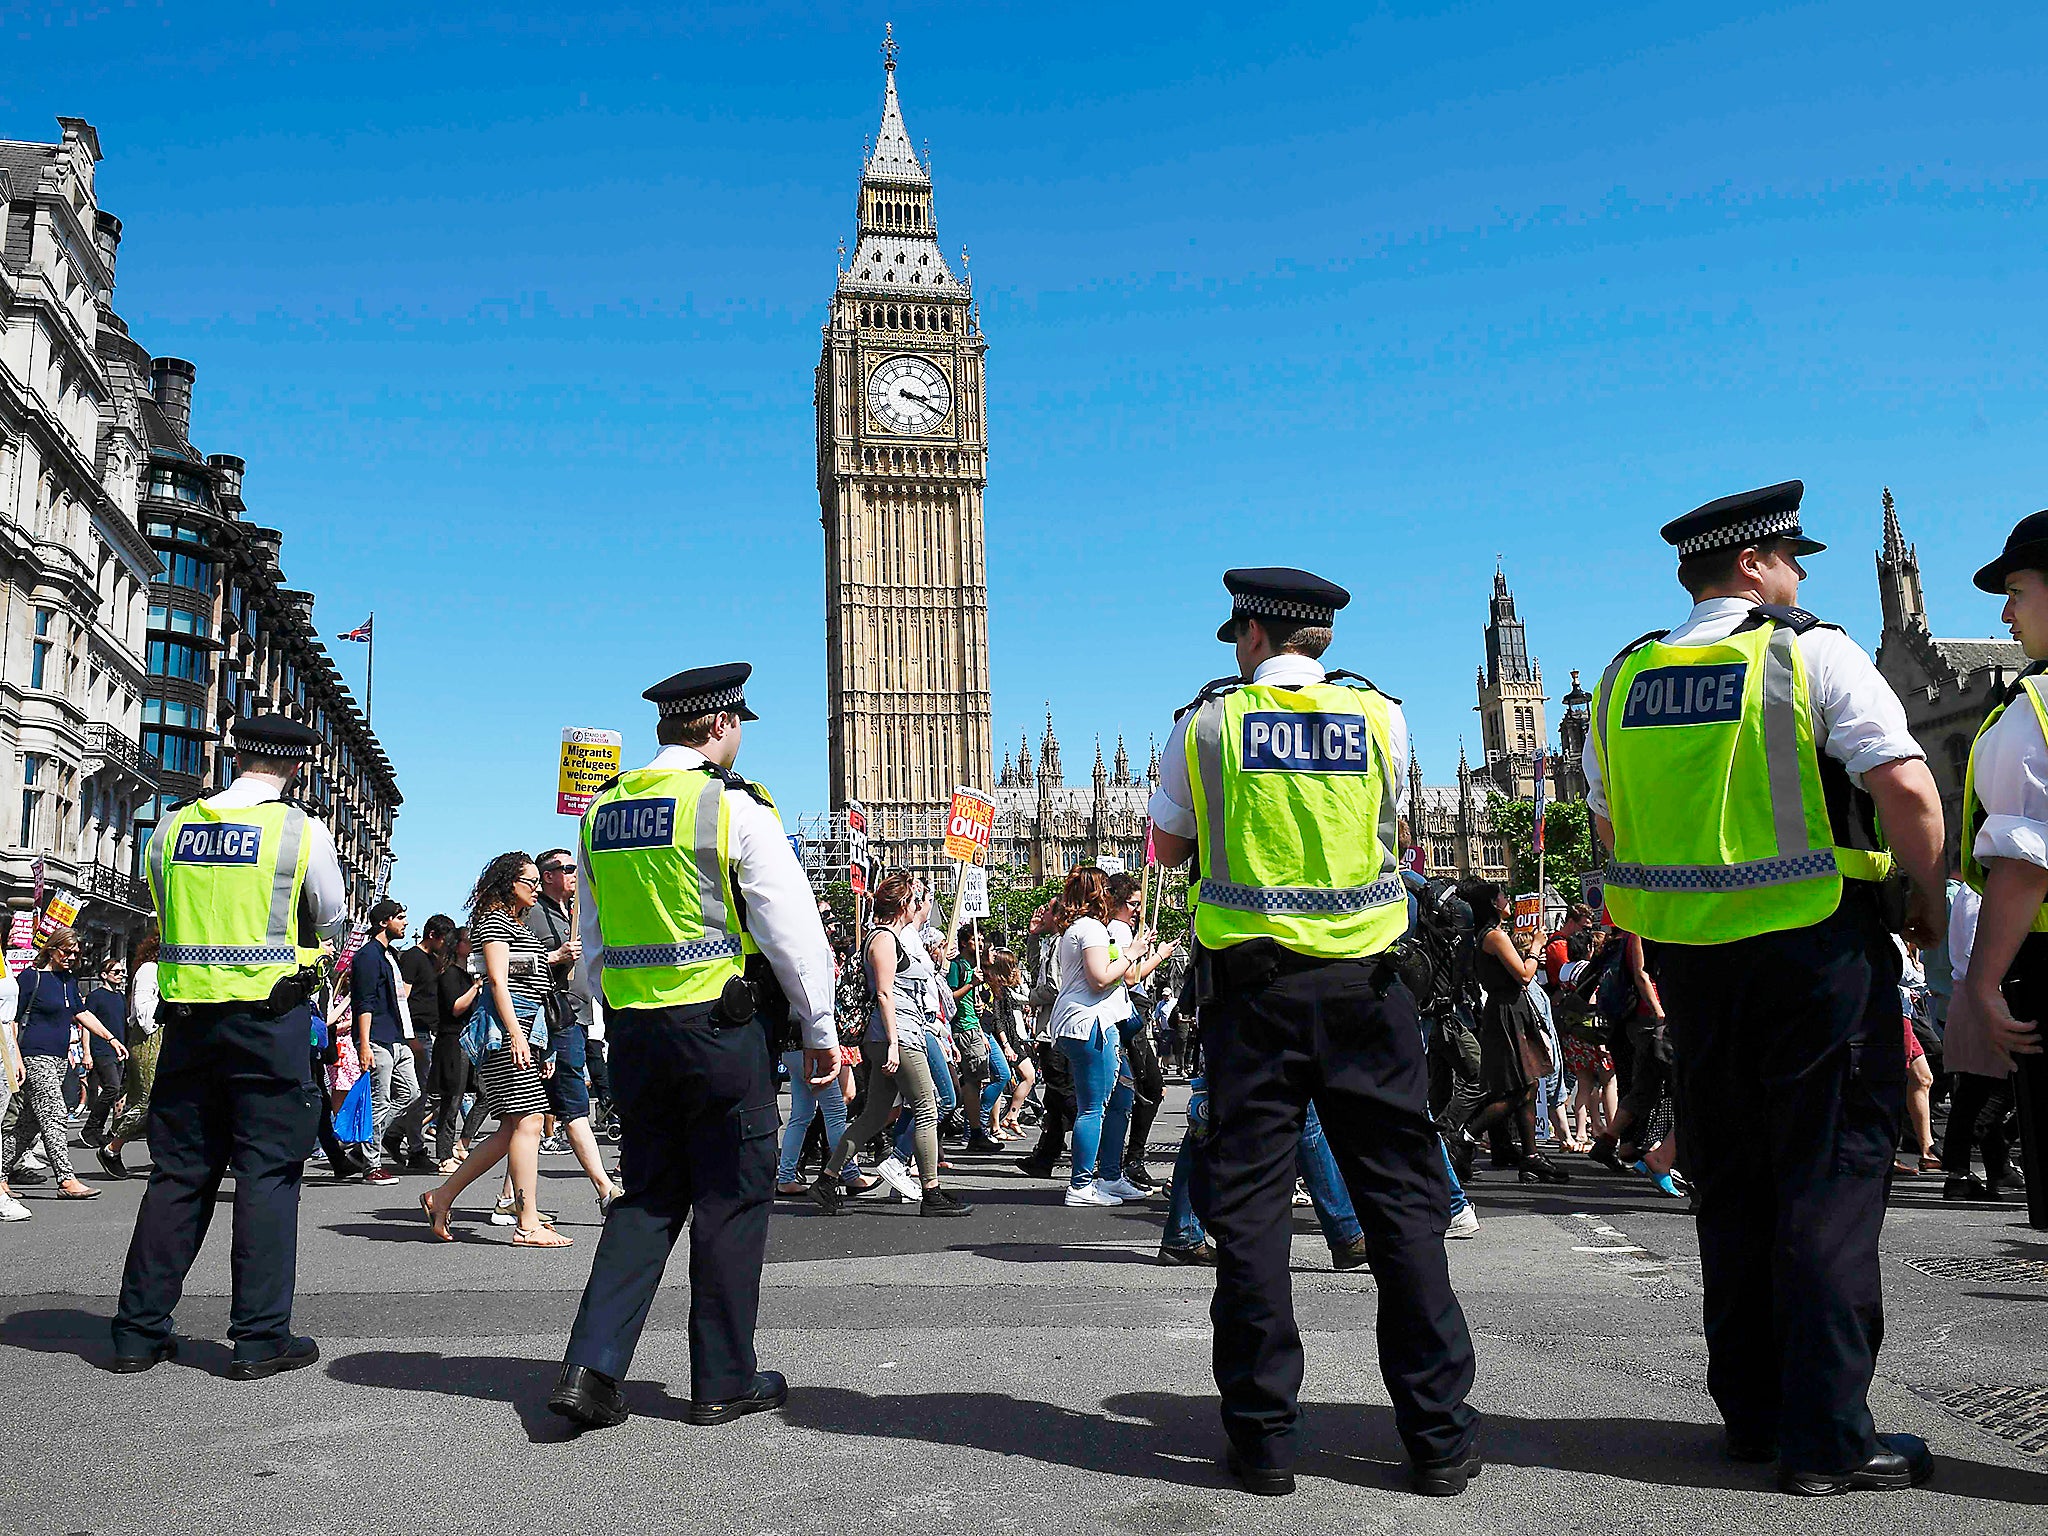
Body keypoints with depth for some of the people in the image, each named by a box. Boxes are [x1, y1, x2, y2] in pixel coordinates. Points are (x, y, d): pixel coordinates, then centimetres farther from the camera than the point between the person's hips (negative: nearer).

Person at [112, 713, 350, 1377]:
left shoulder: (172, 827, 6)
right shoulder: (301, 830, -6)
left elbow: (165, 910, 17)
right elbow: (333, 921, 3)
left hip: (188, 1015, 5)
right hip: (271, 1017, -4)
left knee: (178, 1171, 12)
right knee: (268, 1171, 1)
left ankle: (139, 1331, 17)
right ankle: (260, 1337, 3)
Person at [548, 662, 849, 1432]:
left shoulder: (602, 812, 10)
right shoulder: (732, 805, -9)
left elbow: (593, 943, 17)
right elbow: (794, 927, -9)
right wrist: (821, 1029, -1)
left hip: (633, 1029, 6)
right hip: (723, 1025, -6)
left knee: (648, 1195, 14)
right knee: (733, 1197, 6)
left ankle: (590, 1369, 7)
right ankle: (725, 1380, 15)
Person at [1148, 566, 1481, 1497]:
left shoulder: (1206, 721, 0)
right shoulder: (1380, 715, 3)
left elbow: (1168, 848, 10)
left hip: (1249, 981, -1)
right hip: (1362, 982, 1)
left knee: (1248, 1201, 6)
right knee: (1402, 1195, 8)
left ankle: (1263, 1437, 10)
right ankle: (1439, 1435, 13)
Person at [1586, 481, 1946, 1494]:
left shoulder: (1625, 678, 8)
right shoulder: (1813, 654, -8)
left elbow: (1608, 825, 13)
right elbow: (1907, 787, -16)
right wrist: (1926, 896, -1)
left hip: (1687, 955, 5)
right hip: (1818, 949, -5)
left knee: (1731, 1184, 14)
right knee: (1829, 1184, 3)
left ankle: (1753, 1412, 23)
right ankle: (1827, 1438, 7)